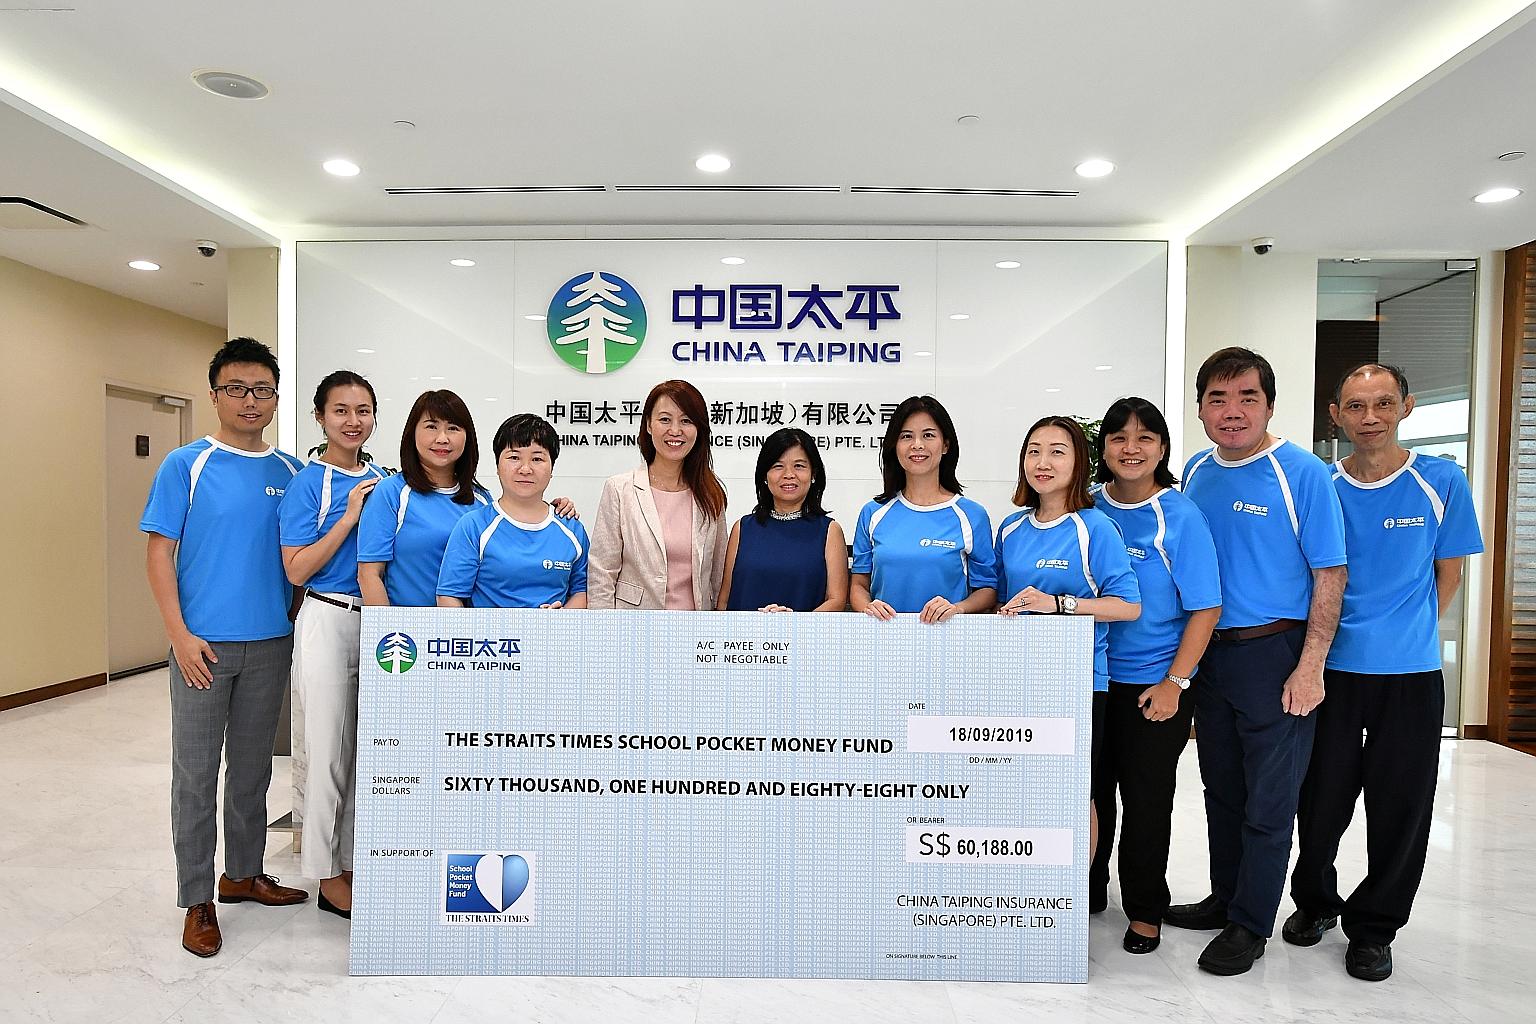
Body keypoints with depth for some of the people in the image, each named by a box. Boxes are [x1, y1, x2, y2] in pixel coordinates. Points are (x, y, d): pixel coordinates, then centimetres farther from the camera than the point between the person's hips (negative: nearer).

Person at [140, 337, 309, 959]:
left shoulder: (289, 472, 6)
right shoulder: (186, 465, -4)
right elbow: (159, 554, -6)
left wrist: (296, 625, 6)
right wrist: (180, 635, -13)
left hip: (271, 644, 4)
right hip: (204, 645, -4)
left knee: (253, 767, 15)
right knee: (196, 774, 4)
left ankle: (244, 873, 31)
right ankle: (197, 901, 17)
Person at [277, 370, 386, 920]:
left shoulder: (383, 481, 8)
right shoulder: (308, 482, -7)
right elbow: (297, 570, -12)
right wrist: (350, 516, -17)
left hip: (376, 622, 5)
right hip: (328, 621, -5)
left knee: (367, 750, 12)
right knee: (329, 753, 3)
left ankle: (353, 860, 27)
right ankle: (328, 874, 18)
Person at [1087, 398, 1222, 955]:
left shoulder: (1180, 516, -11)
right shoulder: (1089, 509, 0)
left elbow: (1205, 607, -11)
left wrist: (1175, 683, -14)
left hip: (1154, 684, -3)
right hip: (1089, 677, 4)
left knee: (1147, 799, 8)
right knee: (1090, 789, 15)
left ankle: (1145, 910, 28)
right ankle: (1088, 888, 35)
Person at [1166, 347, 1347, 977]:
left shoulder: (1303, 474, -11)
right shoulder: (1196, 472, 5)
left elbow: (1330, 576, -12)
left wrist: (1310, 666, -17)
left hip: (1275, 654, -5)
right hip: (1209, 652, 6)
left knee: (1269, 800, 6)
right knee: (1221, 789, 18)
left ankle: (1250, 925, 21)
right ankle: (1225, 897, 35)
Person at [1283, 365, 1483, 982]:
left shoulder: (1442, 482, -2)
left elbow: (1448, 573, 6)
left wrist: (1410, 630, 2)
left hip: (1410, 674, 0)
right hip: (1332, 667, 1)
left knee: (1401, 807, 7)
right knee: (1321, 799, 10)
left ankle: (1373, 927, 26)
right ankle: (1315, 901, 34)